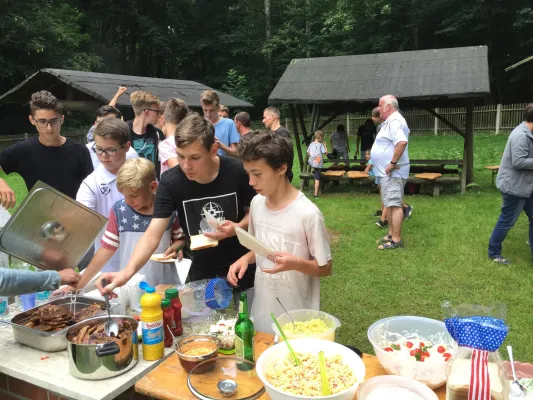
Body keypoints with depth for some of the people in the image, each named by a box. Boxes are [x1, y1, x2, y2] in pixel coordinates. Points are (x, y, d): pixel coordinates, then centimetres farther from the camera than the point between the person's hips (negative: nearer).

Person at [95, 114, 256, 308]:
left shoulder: (237, 172, -19)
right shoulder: (170, 181, -19)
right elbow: (153, 234, -21)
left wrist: (238, 227, -24)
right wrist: (128, 271, -36)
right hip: (202, 275, 1)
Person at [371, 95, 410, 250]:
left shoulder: (395, 121, -18)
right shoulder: (390, 121, 17)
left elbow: (402, 142, -33)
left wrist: (393, 163, -27)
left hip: (392, 173, -11)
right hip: (386, 172, 11)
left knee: (394, 204, -8)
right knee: (389, 204, 16)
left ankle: (396, 240, -3)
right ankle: (391, 234, 26)